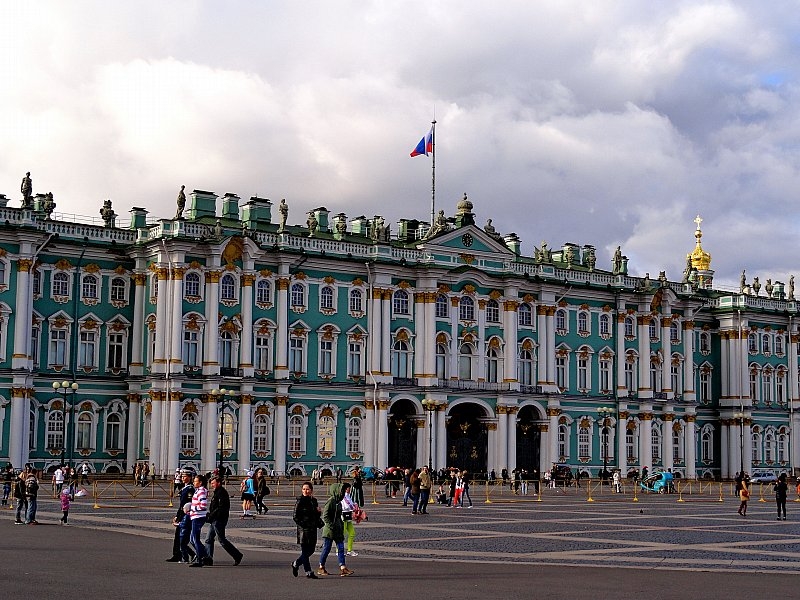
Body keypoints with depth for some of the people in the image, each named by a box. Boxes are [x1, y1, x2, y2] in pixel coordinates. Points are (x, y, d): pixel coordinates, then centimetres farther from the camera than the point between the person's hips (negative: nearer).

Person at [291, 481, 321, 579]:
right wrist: (302, 524, -15)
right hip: (304, 530, -7)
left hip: (312, 529, 7)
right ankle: (308, 572, 6)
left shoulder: (314, 501, 10)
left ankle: (296, 563, 25)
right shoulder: (300, 501, -9)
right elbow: (295, 516, -10)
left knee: (311, 550, 10)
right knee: (305, 551, -4)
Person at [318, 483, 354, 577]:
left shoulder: (338, 502, 13)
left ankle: (343, 568, -1)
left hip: (338, 530, 8)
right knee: (326, 548, 1)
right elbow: (325, 516, -18)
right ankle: (321, 568, 13)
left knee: (341, 548, 1)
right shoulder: (330, 501, -14)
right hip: (329, 530, -8)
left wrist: (341, 525, 17)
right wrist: (331, 526, -20)